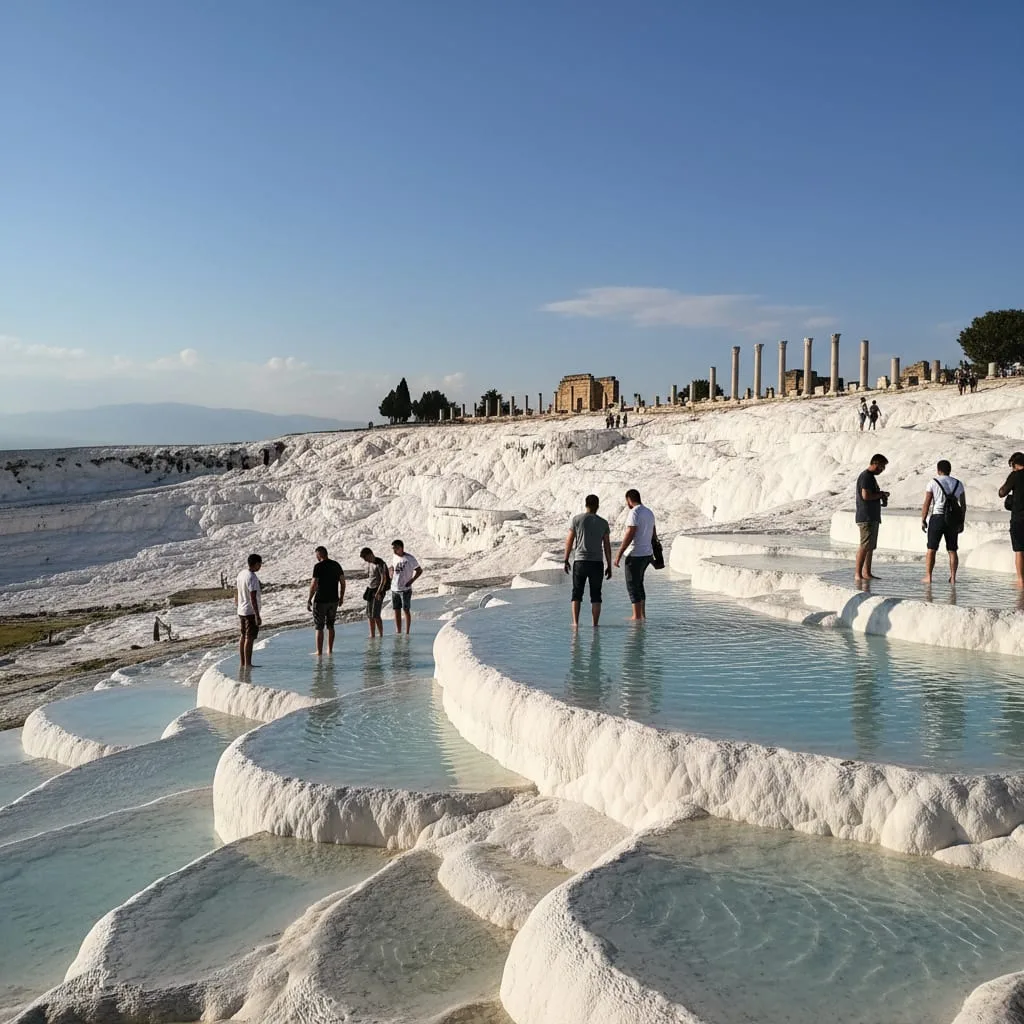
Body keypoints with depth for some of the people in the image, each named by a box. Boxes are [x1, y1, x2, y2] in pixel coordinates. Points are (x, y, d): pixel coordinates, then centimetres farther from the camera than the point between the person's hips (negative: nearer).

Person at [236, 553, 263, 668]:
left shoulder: (241, 573, 7)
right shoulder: (252, 578, -19)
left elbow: (236, 592, 15)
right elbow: (253, 598, -23)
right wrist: (257, 616, -21)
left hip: (241, 611, 9)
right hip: (251, 611, -9)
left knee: (242, 636, 14)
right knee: (250, 638, -3)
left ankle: (242, 663, 20)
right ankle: (247, 664, 0)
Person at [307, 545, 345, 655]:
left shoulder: (318, 566, -13)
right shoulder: (336, 565, 5)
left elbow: (314, 584, -16)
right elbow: (342, 582, 9)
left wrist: (309, 600, -9)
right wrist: (341, 597, 18)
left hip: (321, 601, -6)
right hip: (334, 600, 6)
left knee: (319, 627, 3)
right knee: (330, 626, 16)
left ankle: (319, 651, 4)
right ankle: (330, 650, 19)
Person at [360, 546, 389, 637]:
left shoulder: (380, 563, -15)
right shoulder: (368, 563, 9)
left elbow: (384, 579, -20)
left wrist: (378, 592, -25)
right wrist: (367, 590, 17)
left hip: (379, 590, -8)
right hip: (370, 589, 8)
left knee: (375, 615, -13)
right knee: (369, 615, 6)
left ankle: (381, 635, -4)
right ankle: (372, 635, 12)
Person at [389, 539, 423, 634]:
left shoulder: (409, 558, -11)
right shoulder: (394, 558, 8)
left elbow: (419, 571, -7)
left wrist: (411, 581, -14)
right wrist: (391, 579, 11)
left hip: (405, 589, -6)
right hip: (394, 589, 6)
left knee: (406, 610, -1)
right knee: (396, 611, 8)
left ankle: (407, 633, 6)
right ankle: (398, 632, 14)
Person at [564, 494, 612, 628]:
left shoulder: (576, 520, 0)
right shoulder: (603, 523, 4)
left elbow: (569, 541, 0)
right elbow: (607, 546, 3)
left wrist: (566, 560, 9)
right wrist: (609, 566, 8)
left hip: (580, 561, -1)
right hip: (597, 562, 1)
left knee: (577, 593, 8)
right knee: (596, 596, 6)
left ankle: (575, 622, 0)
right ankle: (595, 624, 4)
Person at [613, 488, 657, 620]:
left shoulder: (634, 512, -15)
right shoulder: (649, 512, 13)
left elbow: (629, 535, -21)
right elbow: (654, 535, 18)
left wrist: (619, 554, -18)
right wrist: (652, 553, 27)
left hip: (635, 555, -9)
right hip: (647, 554, 9)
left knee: (632, 586, -1)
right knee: (638, 584, 19)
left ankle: (637, 617, 0)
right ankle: (642, 614, 21)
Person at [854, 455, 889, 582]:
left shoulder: (871, 477, 20)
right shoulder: (866, 476, -13)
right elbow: (866, 495, -22)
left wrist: (882, 497, 9)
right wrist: (882, 494, -9)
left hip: (873, 517, 10)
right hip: (866, 517, -10)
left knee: (871, 546, 10)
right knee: (865, 545, -12)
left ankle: (867, 572, 14)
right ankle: (858, 573, -12)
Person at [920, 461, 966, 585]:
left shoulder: (933, 483, -3)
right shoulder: (958, 484, 8)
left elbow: (926, 504, -5)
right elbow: (963, 505, 10)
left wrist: (923, 520, 2)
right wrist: (961, 521, 19)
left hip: (937, 517, -3)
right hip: (953, 520, 3)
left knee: (931, 549, 1)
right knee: (952, 550, 7)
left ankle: (928, 576, -3)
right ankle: (953, 578, 3)